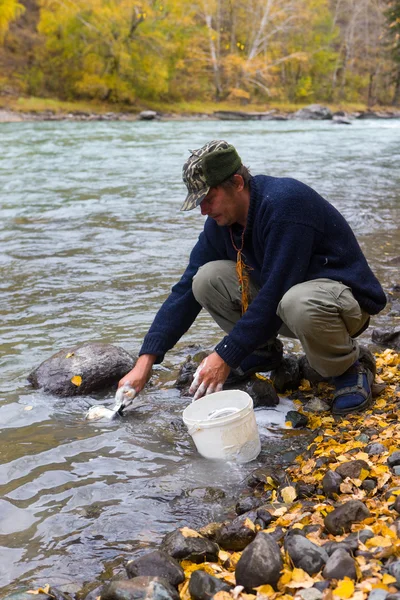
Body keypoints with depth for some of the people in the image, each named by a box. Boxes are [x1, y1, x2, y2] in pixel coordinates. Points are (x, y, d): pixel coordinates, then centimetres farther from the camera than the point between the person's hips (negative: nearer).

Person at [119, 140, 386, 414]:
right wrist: (146, 361, -12)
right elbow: (187, 289, -5)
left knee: (297, 303, -41)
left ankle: (348, 369, -10)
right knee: (207, 278, -12)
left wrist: (225, 356, -28)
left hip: (342, 294, -7)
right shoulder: (220, 221, -5)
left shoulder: (284, 202, -29)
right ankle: (263, 351, 9)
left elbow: (275, 294, -32)